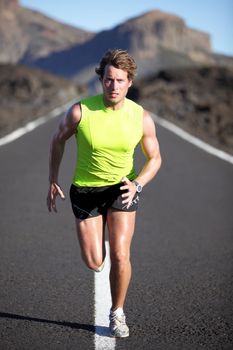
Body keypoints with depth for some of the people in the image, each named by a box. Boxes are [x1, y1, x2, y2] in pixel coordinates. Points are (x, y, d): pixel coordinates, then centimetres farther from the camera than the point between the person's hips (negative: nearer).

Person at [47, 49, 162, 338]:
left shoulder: (142, 118, -15)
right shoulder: (80, 111, -19)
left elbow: (154, 158, -3)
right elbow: (58, 139, 0)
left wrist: (137, 184, -23)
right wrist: (53, 181, 2)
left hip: (122, 188, 0)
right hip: (85, 189, 0)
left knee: (120, 255, -12)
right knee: (94, 263, -1)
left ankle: (117, 314, 13)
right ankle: (95, 240, 39)